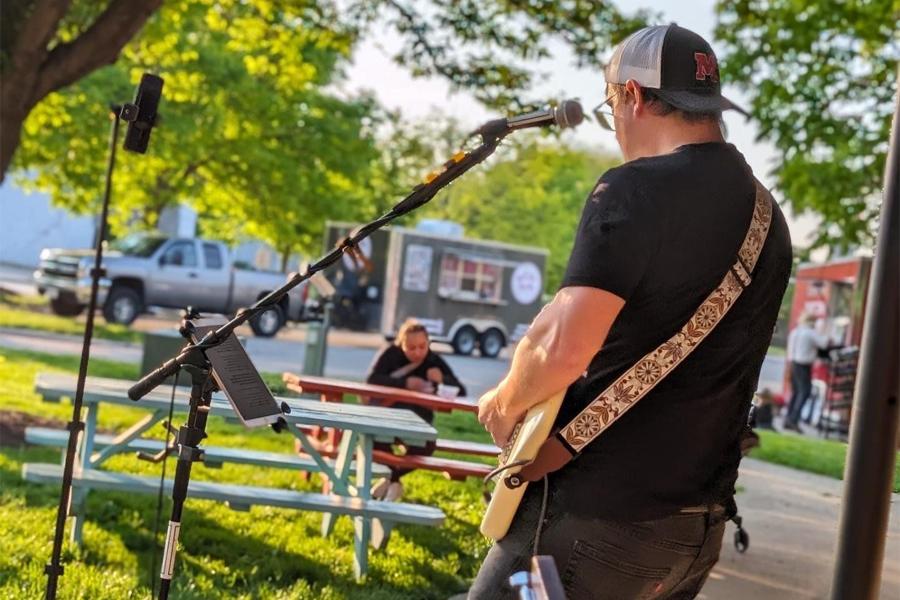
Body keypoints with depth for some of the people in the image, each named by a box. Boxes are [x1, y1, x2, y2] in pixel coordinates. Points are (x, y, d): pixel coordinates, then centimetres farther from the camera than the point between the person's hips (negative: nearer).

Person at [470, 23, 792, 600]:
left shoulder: (638, 189, -14)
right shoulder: (767, 216, 12)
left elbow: (563, 346, -26)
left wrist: (507, 403, -6)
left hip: (597, 513, -8)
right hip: (700, 526, 8)